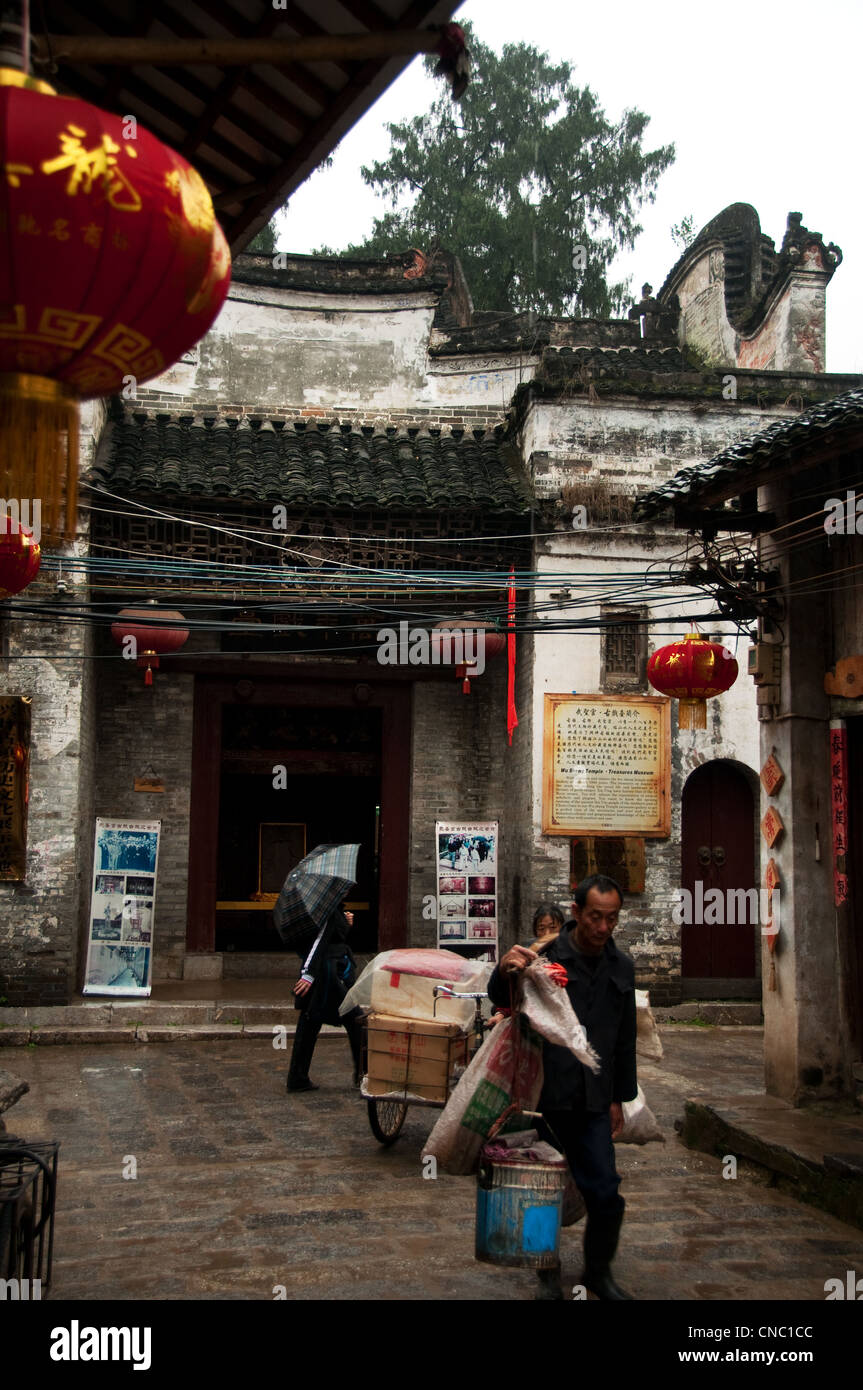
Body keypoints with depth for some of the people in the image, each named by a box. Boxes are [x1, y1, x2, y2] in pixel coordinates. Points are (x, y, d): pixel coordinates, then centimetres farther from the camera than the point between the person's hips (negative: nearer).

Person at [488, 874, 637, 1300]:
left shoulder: (621, 967, 7)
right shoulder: (545, 956, -10)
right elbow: (499, 999, -19)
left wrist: (620, 1097, 16)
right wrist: (505, 971, -42)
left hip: (592, 1104, 4)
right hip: (543, 1098, -3)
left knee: (605, 1195, 3)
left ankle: (598, 1273, 27)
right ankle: (549, 1276, 30)